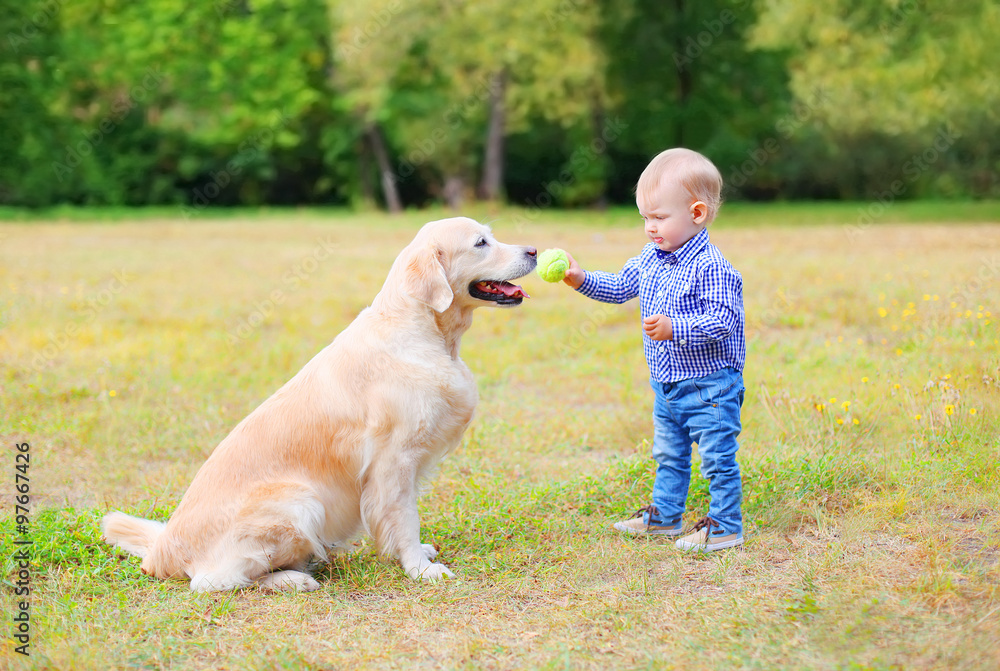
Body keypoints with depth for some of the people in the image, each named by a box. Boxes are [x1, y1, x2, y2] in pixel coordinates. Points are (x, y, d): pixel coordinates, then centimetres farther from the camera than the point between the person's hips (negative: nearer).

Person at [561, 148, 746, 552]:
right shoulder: (651, 257, 4)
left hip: (709, 385, -9)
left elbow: (723, 320, -27)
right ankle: (665, 515, 36)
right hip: (667, 383, 9)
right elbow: (620, 287, 16)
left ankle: (725, 526, 10)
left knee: (717, 457, -1)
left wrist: (675, 328, -35)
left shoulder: (710, 267, -23)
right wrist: (581, 280, 2)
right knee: (668, 454, 22)